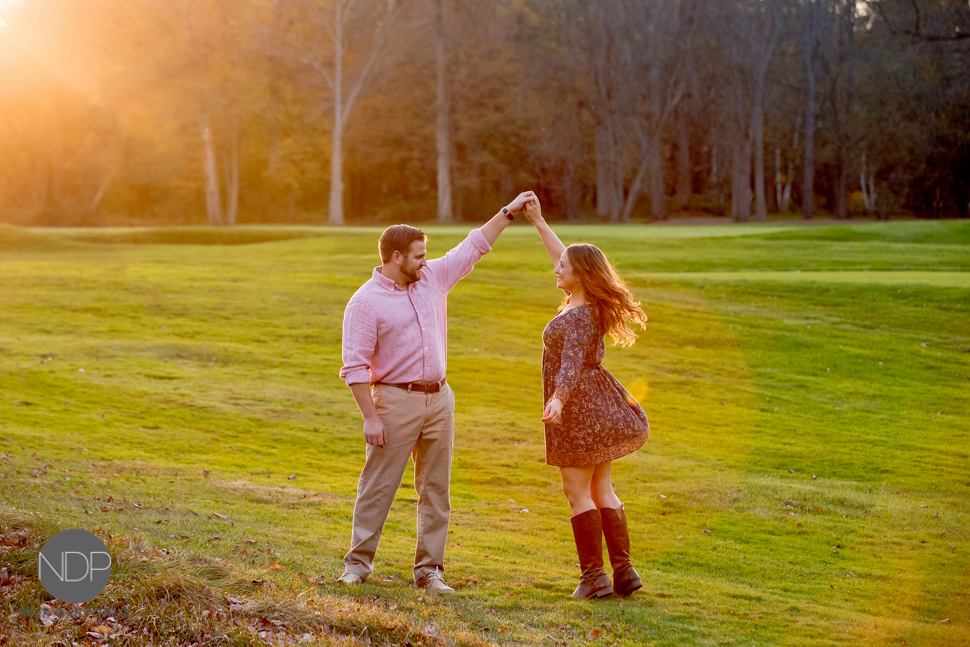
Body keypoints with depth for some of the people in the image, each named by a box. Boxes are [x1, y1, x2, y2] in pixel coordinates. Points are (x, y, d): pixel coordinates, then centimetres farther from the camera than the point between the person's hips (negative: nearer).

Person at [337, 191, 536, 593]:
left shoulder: (433, 278, 9)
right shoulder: (366, 302, -9)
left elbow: (472, 247, 19)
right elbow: (355, 366, -13)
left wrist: (509, 212, 17)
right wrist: (370, 417, -18)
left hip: (439, 398, 6)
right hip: (396, 400, -6)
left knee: (436, 489, 6)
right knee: (379, 485, -3)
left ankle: (429, 570, 11)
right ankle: (358, 563, 7)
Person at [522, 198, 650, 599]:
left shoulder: (578, 317, -20)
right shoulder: (586, 302, 6)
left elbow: (571, 364, -35)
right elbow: (564, 257, 20)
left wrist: (558, 400, -49)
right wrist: (537, 221, 22)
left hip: (578, 407, -9)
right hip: (598, 405, 9)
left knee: (578, 493, -3)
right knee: (601, 491, 12)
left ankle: (594, 576, -2)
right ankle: (624, 570, 12)